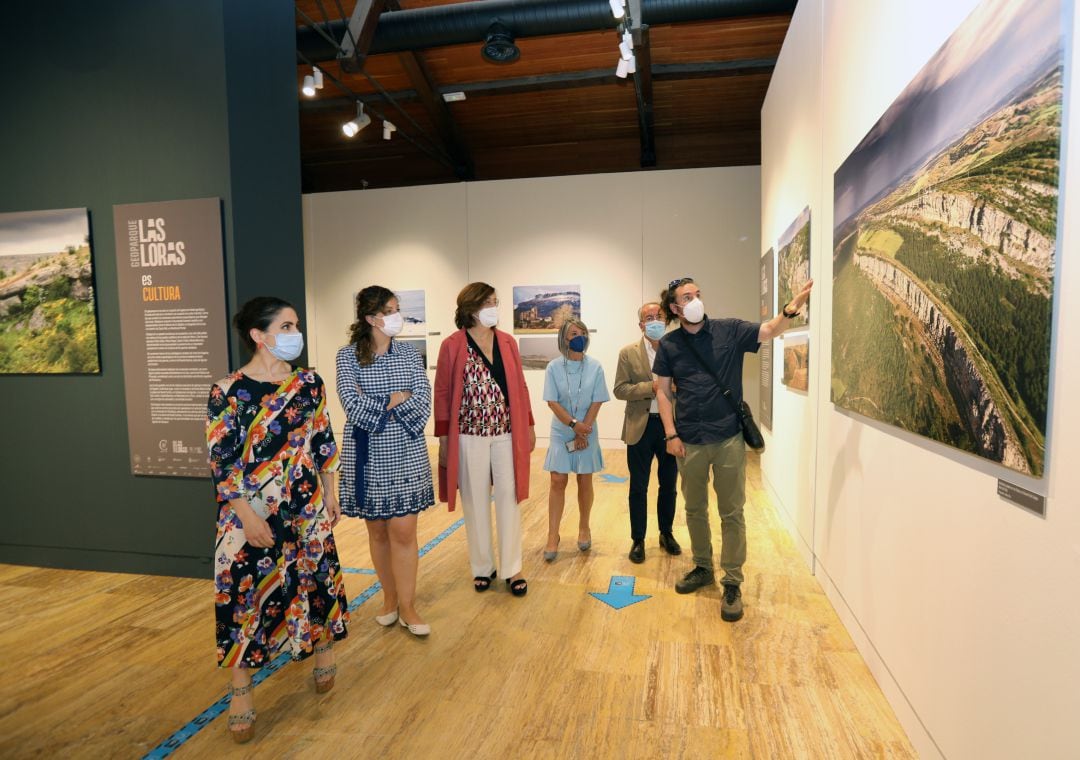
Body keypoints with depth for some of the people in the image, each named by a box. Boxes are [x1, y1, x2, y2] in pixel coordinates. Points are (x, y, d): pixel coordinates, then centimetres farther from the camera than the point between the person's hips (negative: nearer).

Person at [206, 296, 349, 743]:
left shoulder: (309, 383, 0)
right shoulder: (228, 391, -12)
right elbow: (220, 462, -12)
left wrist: (330, 495, 7)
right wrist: (248, 517, -15)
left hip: (306, 506, 4)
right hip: (250, 513, -3)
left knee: (316, 577, 14)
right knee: (247, 591, 6)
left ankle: (323, 651, 39)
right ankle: (241, 690, 25)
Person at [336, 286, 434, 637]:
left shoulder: (410, 354, 3)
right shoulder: (348, 356, -3)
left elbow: (423, 406, -7)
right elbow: (353, 407, -14)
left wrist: (375, 405, -13)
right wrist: (397, 399, -11)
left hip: (406, 454, 1)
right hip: (368, 456, -1)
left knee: (404, 531, 0)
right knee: (377, 530, 11)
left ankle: (407, 607, 14)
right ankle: (390, 598, 29)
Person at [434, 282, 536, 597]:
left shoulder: (507, 342, 6)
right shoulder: (452, 346, -5)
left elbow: (519, 386, 9)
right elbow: (443, 393, -4)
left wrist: (529, 425, 8)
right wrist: (443, 438, -6)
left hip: (507, 433, 3)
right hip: (469, 436, -3)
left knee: (508, 498, 7)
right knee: (476, 501, 9)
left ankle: (512, 568, 19)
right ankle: (482, 567, 24)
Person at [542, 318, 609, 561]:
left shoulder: (595, 367, -4)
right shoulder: (554, 367, -5)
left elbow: (597, 402, -5)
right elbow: (552, 402, -8)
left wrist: (583, 431, -11)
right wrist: (574, 424, -16)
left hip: (587, 431, 1)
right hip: (561, 432, 0)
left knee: (585, 481, 9)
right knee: (558, 481, -1)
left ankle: (584, 528, 27)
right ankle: (553, 536, 5)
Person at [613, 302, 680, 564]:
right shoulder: (628, 353, -2)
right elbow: (620, 390, -7)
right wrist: (651, 387, -19)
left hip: (671, 426, 2)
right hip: (641, 427, -2)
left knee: (669, 485, 14)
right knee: (638, 487, 7)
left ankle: (666, 534, 33)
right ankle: (638, 540, 21)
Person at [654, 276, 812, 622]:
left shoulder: (729, 330, -1)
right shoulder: (668, 345, 1)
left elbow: (769, 330, -12)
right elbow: (663, 392, 3)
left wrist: (792, 307, -32)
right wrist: (671, 435, -3)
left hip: (729, 439, -1)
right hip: (690, 442, 2)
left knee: (731, 513, 4)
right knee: (694, 509, 16)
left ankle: (732, 583, 17)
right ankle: (702, 568, 35)